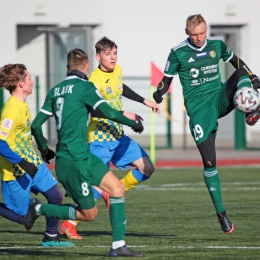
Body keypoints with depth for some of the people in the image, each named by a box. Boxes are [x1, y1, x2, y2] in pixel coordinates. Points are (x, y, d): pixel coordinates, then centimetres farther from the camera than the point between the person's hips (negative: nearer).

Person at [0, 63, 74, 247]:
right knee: (23, 217, -4)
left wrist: (43, 150, 23)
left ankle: (51, 237, 22)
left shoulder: (22, 104, 6)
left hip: (33, 163, 9)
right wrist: (22, 163, -30)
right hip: (17, 172, -9)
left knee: (55, 196, 6)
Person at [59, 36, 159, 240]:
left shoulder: (117, 70, 6)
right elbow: (95, 110, -32)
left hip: (118, 137, 8)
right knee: (98, 183, -15)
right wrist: (123, 115, -34)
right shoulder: (95, 80, -19)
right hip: (100, 139, -8)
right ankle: (68, 225, -7)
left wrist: (144, 101, 30)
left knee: (147, 168, 4)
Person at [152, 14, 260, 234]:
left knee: (241, 75, -26)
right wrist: (158, 96, -15)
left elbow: (235, 61, 21)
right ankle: (221, 213, 3)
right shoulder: (178, 52, -4)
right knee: (209, 162, -6)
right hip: (199, 110, -3)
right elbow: (167, 79, 3)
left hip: (220, 99, 3)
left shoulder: (217, 45, 5)